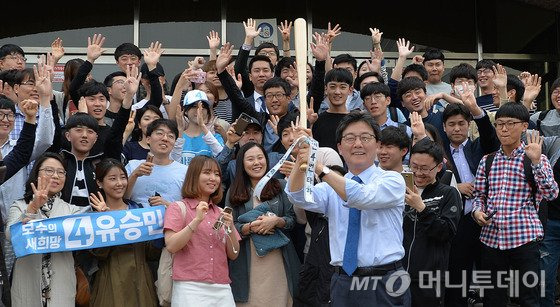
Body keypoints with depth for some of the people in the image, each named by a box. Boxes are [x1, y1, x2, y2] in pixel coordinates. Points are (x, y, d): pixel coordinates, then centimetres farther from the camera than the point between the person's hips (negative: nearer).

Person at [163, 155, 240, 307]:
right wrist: (197, 220, -16)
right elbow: (171, 246, -10)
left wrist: (230, 228, -5)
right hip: (191, 288, -4)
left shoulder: (221, 213, 16)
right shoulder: (178, 208, 3)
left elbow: (233, 255, 12)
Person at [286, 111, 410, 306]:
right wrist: (301, 160, -24)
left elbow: (363, 197, -21)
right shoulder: (331, 188, 11)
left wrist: (321, 169, -28)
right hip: (343, 284, 3)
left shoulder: (392, 180, -1)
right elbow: (299, 198, -8)